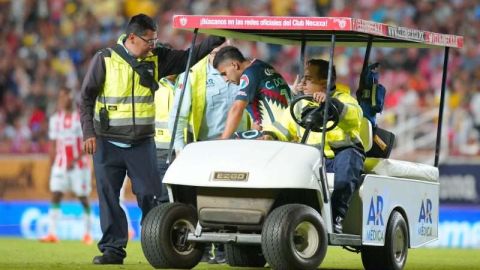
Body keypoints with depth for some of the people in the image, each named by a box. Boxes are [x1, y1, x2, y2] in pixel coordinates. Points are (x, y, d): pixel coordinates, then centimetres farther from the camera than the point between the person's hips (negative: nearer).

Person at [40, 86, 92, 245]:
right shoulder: (55, 119, 9)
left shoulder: (82, 118, -6)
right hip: (60, 164, 4)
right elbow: (53, 145, 13)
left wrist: (76, 160, -19)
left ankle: (87, 234, 13)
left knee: (83, 198, 3)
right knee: (55, 195, -8)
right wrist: (51, 165, 10)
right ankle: (52, 234, -11)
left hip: (79, 165, -4)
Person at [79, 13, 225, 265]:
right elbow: (87, 97, 0)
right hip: (108, 143, -2)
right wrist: (88, 132, -7)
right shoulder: (105, 60, -3)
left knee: (150, 196, -3)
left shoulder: (156, 59, 5)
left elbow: (189, 57, 4)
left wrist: (217, 39, -7)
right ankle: (112, 250, 5)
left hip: (142, 143, 2)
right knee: (108, 197, 0)